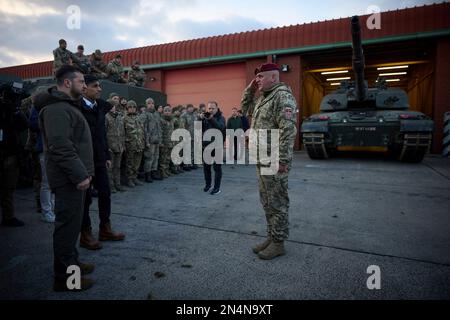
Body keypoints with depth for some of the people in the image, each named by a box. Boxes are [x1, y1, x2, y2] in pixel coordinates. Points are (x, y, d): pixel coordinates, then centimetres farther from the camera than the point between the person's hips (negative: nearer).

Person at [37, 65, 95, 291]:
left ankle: (71, 263, 33)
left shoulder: (67, 105, 19)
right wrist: (80, 175, -24)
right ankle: (64, 277, 11)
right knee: (68, 225, -2)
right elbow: (61, 147, -26)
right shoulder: (57, 109, -16)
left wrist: (84, 172, 18)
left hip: (74, 176, 11)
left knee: (71, 223, 18)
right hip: (69, 179, -11)